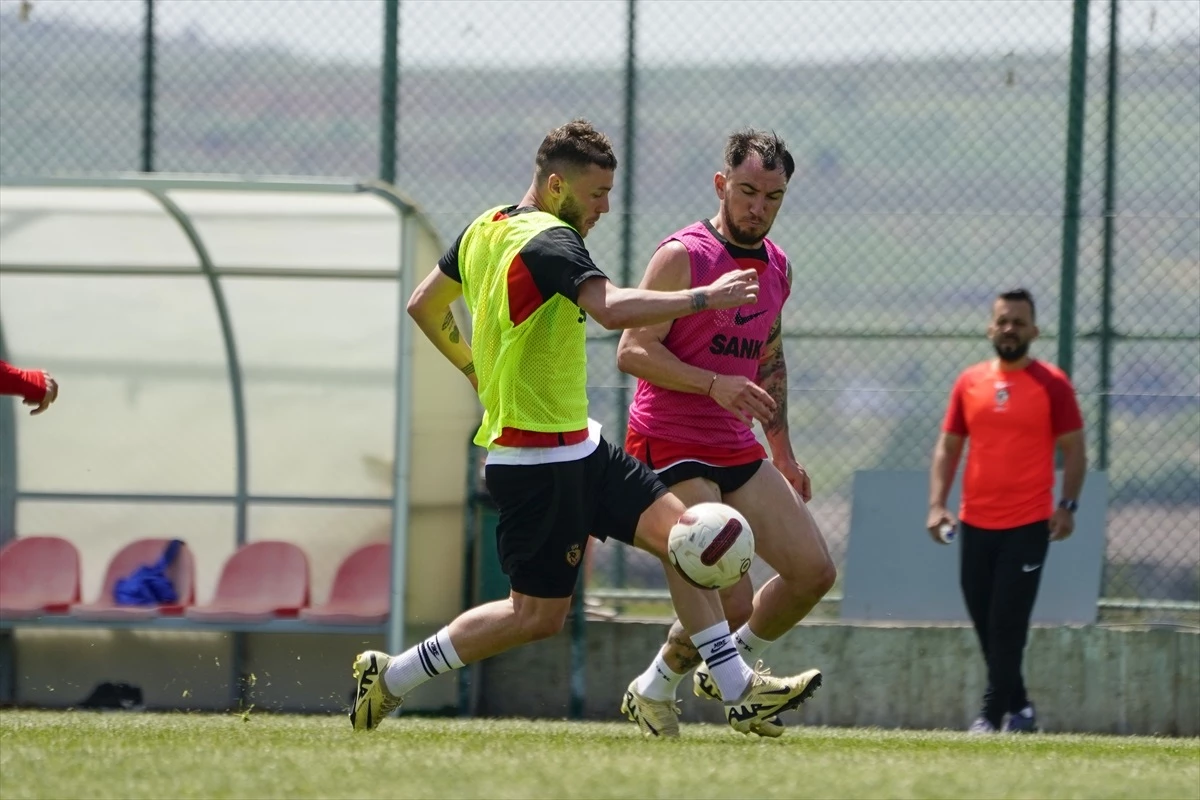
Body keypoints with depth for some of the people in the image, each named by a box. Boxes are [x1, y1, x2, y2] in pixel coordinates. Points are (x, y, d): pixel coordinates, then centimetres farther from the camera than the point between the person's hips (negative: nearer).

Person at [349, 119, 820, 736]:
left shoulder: (484, 231, 9)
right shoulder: (549, 243, -20)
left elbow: (424, 307, 22)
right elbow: (613, 310, -37)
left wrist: (475, 370, 33)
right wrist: (704, 298, -29)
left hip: (574, 448, 10)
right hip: (539, 461, -10)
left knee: (678, 530, 2)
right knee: (539, 615, 0)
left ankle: (739, 690, 0)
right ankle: (390, 677, 12)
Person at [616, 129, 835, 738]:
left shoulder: (775, 266, 13)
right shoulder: (683, 256, -12)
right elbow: (633, 351, -17)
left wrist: (782, 452, 23)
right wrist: (715, 384, -28)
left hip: (738, 449, 8)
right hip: (671, 450, -8)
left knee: (814, 573, 4)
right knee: (732, 604, -14)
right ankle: (653, 690, 11)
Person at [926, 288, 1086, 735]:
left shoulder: (1051, 385, -2)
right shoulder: (969, 383, 9)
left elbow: (1073, 450, -1)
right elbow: (947, 447, 12)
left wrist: (1067, 505, -13)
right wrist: (937, 504, 1)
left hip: (1028, 524, -5)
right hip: (975, 524, 5)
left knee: (1008, 623, -10)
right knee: (985, 623, 8)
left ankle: (993, 714, -7)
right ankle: (1018, 709, 20)